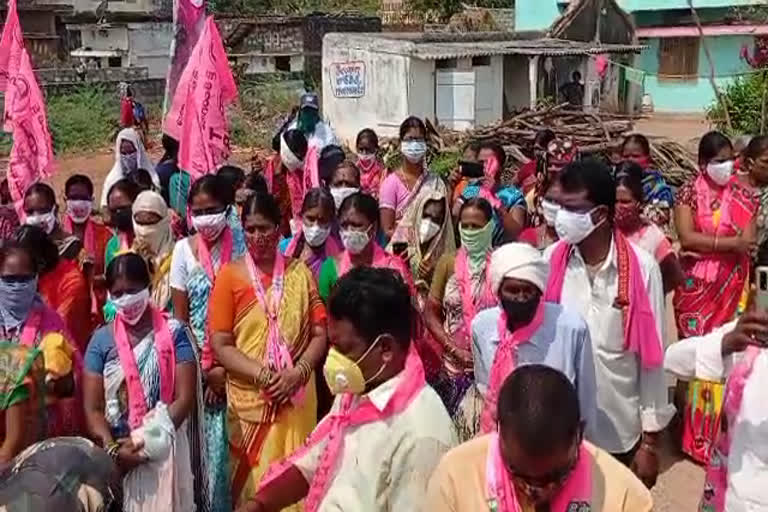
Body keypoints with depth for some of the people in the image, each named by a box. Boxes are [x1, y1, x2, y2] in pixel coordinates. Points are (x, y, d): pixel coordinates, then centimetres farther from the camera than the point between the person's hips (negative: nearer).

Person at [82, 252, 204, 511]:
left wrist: (146, 443, -14)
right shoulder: (101, 340, 3)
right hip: (116, 454, 1)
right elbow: (92, 408, -1)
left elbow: (185, 398, -7)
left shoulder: (174, 332, -3)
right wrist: (113, 449, -15)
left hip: (164, 451, -1)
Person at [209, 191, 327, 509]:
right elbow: (220, 345, -5)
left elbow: (320, 333, 2)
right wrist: (263, 374, -16)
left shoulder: (300, 274, 5)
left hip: (297, 397, 1)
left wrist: (297, 372, -14)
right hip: (249, 399, -1)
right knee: (251, 478, 8)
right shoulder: (230, 275, -2)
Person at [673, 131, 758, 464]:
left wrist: (704, 247, -15)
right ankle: (692, 431, 19)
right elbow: (686, 237, -15)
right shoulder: (689, 192, -1)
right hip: (695, 288, -1)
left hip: (730, 288, 1)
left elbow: (748, 244, -7)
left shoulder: (743, 195, 3)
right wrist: (728, 242, -17)